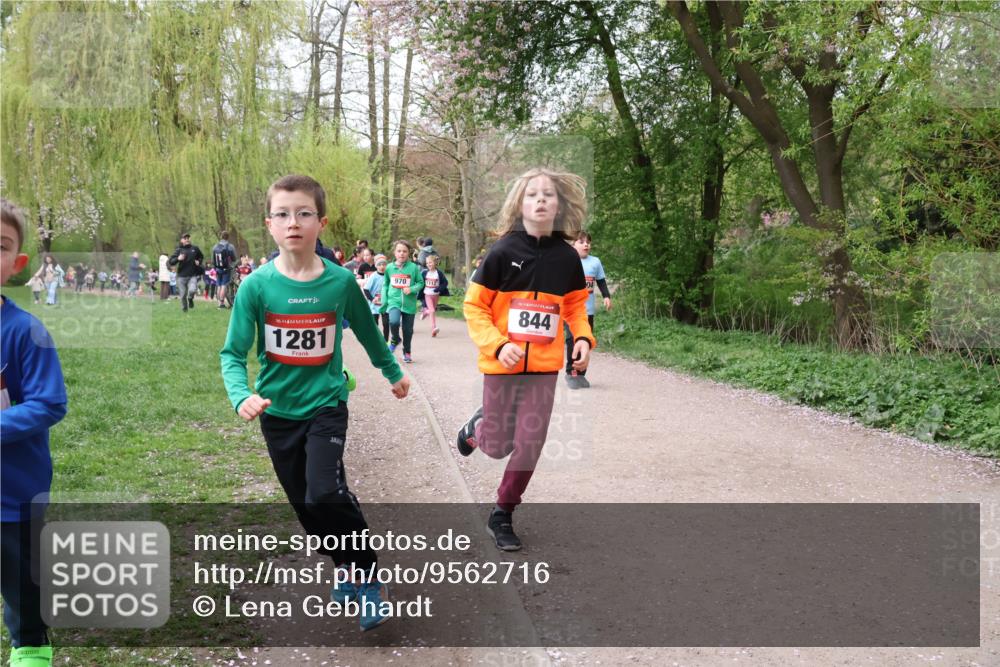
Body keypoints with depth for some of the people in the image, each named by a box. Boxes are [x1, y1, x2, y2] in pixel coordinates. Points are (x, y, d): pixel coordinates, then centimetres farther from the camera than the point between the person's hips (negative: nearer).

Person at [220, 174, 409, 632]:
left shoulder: (340, 281, -9)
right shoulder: (257, 285, -11)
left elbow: (367, 332, 9)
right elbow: (233, 353, -10)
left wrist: (393, 372, 23)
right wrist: (241, 396, -29)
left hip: (326, 404, -2)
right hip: (278, 411, 2)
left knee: (325, 494, -21)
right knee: (304, 503, 12)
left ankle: (368, 576, 0)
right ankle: (348, 568, 34)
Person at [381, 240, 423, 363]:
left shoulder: (414, 267, -5)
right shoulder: (389, 268, 0)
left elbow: (420, 283, 2)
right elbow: (385, 285, 9)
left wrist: (412, 289, -17)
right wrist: (384, 301, 4)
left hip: (409, 303, 0)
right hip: (394, 301, 0)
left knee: (408, 329, 9)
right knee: (394, 321, -26)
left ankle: (407, 352, 31)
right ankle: (395, 340, 6)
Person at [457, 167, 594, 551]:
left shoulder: (567, 257, -1)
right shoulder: (503, 252, -11)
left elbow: (576, 305, 13)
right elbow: (474, 306, -7)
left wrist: (583, 337, -5)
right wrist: (497, 345, -20)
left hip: (544, 367, 2)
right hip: (502, 365, -2)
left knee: (529, 446, 3)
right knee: (497, 447, 7)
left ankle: (503, 515, 22)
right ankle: (477, 427, 43)